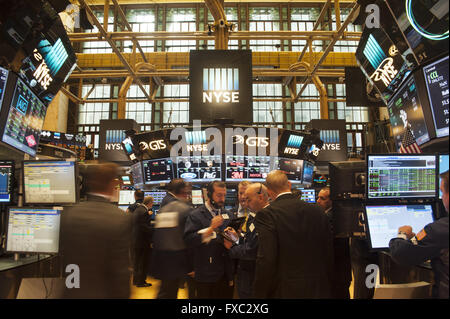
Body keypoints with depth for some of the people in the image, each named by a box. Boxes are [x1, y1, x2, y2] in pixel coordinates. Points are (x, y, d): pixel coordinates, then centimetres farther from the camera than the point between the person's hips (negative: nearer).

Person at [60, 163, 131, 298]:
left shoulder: (68, 214, -7)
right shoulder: (121, 219, -22)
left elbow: (63, 259, 3)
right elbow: (121, 271, -18)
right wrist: (123, 295, -6)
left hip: (73, 292, 4)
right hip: (104, 293, -3)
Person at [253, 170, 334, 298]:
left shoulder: (267, 214, -16)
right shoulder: (317, 211, -1)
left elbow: (265, 260, -20)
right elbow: (329, 253, 4)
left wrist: (260, 294, -8)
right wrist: (325, 285, 15)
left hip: (285, 291, -4)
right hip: (318, 290, 4)